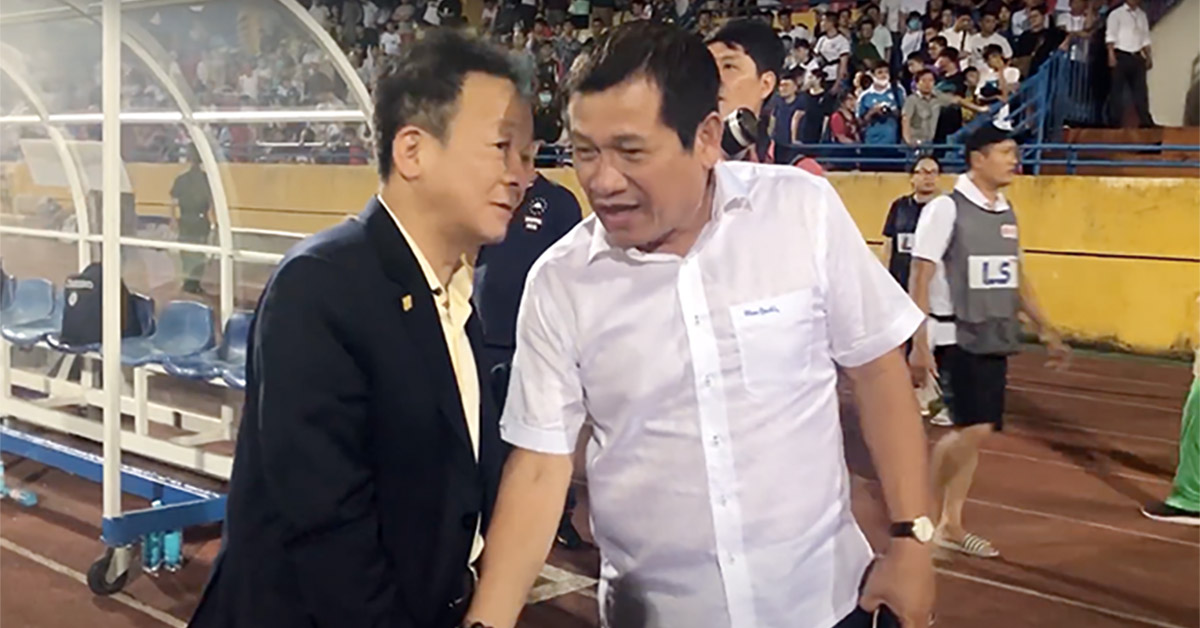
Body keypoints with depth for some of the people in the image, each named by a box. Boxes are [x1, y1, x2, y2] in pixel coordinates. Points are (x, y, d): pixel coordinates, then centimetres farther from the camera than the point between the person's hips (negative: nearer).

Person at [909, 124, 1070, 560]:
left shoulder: (1006, 213, 11)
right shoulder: (946, 209, -11)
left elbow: (1017, 278, 21)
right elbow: (919, 280, -12)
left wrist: (1046, 330, 19)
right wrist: (919, 345, -17)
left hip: (996, 339, 7)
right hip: (957, 337, -7)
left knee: (975, 431, 8)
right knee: (975, 428, -15)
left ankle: (951, 525, 18)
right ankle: (923, 506, 6)